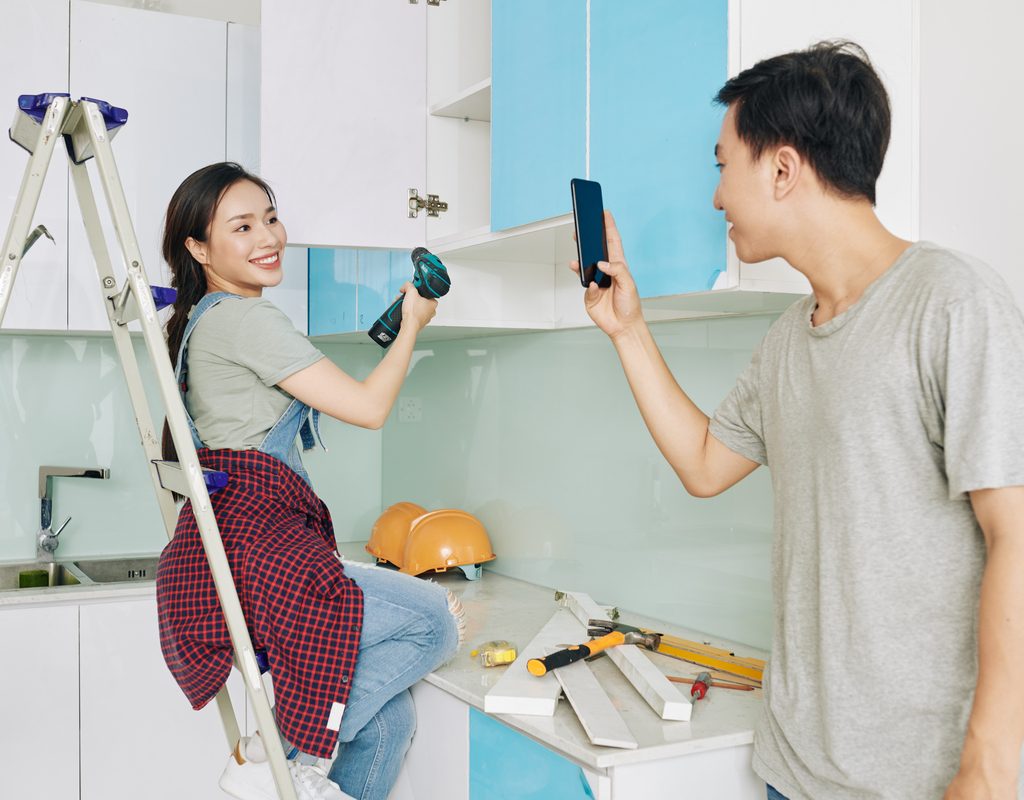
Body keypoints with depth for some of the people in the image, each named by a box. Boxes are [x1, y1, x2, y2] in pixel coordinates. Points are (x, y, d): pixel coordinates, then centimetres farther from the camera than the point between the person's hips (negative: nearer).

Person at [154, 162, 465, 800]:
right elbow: (369, 407, -10)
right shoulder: (244, 318, -9)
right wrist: (413, 324, 5)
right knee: (438, 619, -13)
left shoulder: (205, 319, 24)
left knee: (388, 713, 7)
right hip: (250, 544, -10)